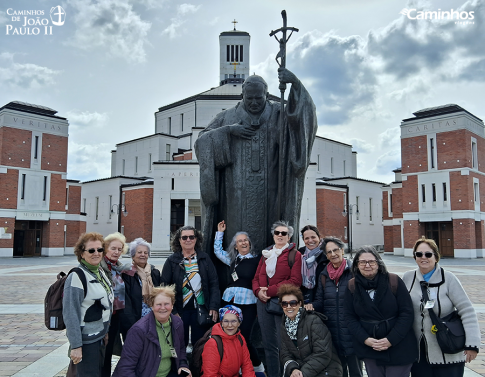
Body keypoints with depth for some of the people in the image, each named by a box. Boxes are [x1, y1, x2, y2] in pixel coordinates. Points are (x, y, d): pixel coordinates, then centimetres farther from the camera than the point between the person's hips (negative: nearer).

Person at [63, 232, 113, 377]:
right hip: (86, 340, -8)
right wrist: (75, 346, -21)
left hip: (101, 338, 8)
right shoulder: (77, 277, -18)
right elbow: (70, 314, -20)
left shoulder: (101, 272, 7)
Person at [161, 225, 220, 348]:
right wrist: (171, 311, -6)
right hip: (180, 310, 0)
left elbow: (214, 284, 4)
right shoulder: (172, 261, 2)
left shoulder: (204, 258, 5)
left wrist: (214, 307, -5)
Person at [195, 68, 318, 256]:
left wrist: (295, 84, -26)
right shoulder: (228, 117, 12)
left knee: (264, 237, -4)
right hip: (236, 194, 1)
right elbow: (201, 141, 7)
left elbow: (306, 112, -10)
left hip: (267, 196, -1)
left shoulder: (278, 114, 7)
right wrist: (227, 131, -7)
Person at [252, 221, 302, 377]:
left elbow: (295, 281, -11)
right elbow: (256, 278, 16)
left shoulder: (295, 254, -1)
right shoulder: (266, 254, 17)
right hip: (263, 302, 5)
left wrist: (270, 291, -14)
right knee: (268, 344, 10)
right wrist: (258, 291, -6)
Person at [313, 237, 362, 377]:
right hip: (332, 333, 4)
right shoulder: (324, 275, 8)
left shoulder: (354, 271, -6)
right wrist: (311, 307, -12)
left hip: (352, 332, -4)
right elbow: (320, 301, 10)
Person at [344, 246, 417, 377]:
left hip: (399, 347, -2)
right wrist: (365, 339, -13)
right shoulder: (352, 286, -1)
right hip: (369, 350, 2)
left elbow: (407, 313, -9)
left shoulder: (394, 281, -8)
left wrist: (391, 340, -15)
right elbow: (349, 316, 0)